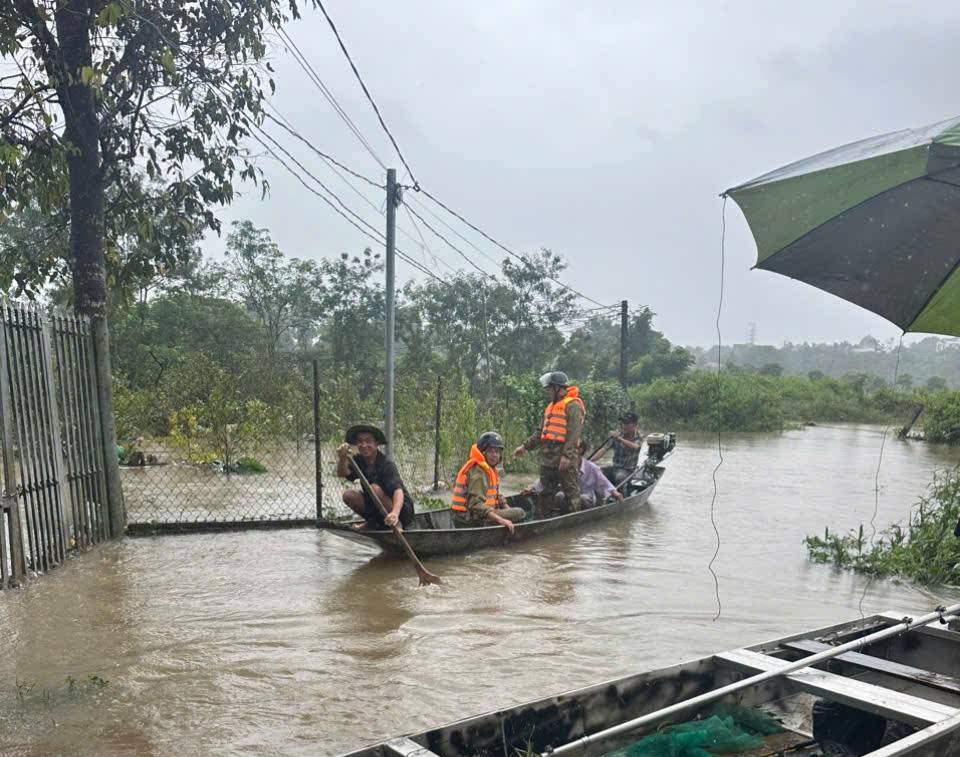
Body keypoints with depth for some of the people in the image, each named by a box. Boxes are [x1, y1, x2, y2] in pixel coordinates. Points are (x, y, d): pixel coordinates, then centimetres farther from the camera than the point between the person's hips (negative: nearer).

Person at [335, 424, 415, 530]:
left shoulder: (386, 464, -23)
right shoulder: (358, 460, -5)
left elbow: (398, 491, -37)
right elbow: (342, 474, -24)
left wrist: (395, 513, -57)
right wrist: (342, 459, -49)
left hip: (401, 508, -6)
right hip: (375, 506, 6)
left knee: (375, 488, -29)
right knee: (348, 495, -9)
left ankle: (396, 523, -16)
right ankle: (373, 522, 12)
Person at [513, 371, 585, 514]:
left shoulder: (573, 405, -8)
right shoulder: (551, 406, 21)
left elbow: (574, 433, -18)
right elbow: (541, 432, 25)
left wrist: (567, 456, -25)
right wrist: (525, 446, 17)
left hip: (564, 460, -9)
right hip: (547, 459, 9)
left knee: (570, 491, -2)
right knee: (547, 492, 13)